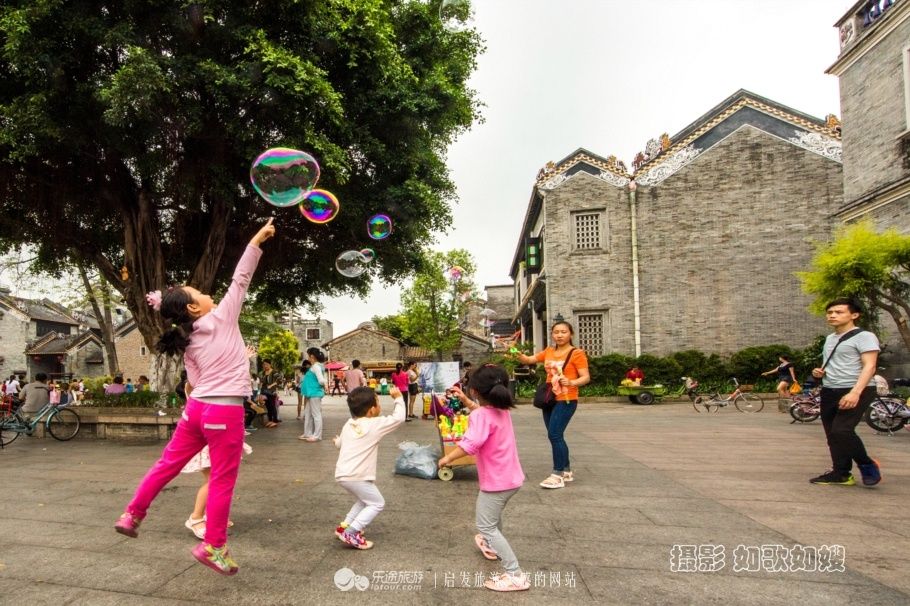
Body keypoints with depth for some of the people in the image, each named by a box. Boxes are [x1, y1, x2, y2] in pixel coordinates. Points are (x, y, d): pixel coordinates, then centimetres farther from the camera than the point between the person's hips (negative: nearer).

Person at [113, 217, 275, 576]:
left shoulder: (188, 344, 10)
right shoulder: (222, 317, -8)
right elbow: (241, 279, -7)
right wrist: (258, 238, -6)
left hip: (197, 408, 7)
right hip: (225, 412, -7)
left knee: (168, 464, 24)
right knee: (223, 481, 5)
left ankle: (132, 515, 37)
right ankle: (213, 547, 15)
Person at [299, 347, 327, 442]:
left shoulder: (316, 366, -16)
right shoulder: (315, 366, 14)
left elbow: (321, 380, -24)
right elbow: (321, 380, 17)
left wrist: (324, 385, -6)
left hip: (315, 393, -10)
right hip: (311, 393, 10)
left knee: (316, 414, -4)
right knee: (307, 414, 17)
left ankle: (317, 435, 1)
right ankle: (307, 433, 26)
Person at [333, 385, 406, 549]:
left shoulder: (349, 424, 12)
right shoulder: (375, 424, -9)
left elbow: (339, 444, 27)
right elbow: (399, 418, -6)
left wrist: (337, 440, 51)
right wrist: (398, 398, 6)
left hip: (342, 474, 8)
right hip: (356, 476, -8)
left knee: (366, 500, 27)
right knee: (377, 503, 5)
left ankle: (344, 526, 27)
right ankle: (351, 533, -4)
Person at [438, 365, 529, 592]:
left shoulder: (481, 415, -23)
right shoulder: (502, 410, 5)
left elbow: (471, 443, -38)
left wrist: (448, 458, -28)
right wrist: (464, 399, 22)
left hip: (496, 481, -10)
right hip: (511, 478, 10)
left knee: (486, 526, -2)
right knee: (493, 514, 33)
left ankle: (515, 574, -4)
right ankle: (493, 547, 56)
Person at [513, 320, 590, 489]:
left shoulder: (577, 353, -8)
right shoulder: (548, 352, 10)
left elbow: (586, 377, -11)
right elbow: (528, 360, 11)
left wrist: (571, 382, -30)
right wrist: (517, 353, -11)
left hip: (566, 400, -7)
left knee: (554, 434, -13)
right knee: (556, 436, 12)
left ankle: (557, 475, -5)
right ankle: (566, 471, 26)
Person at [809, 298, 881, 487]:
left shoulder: (864, 337, -7)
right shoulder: (830, 339, 17)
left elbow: (869, 366, -16)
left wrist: (855, 392, -28)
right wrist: (819, 372, 8)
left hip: (854, 392, -8)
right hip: (829, 392, 8)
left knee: (841, 431, -18)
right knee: (832, 435, 6)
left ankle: (867, 465, 4)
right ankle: (841, 473, 16)